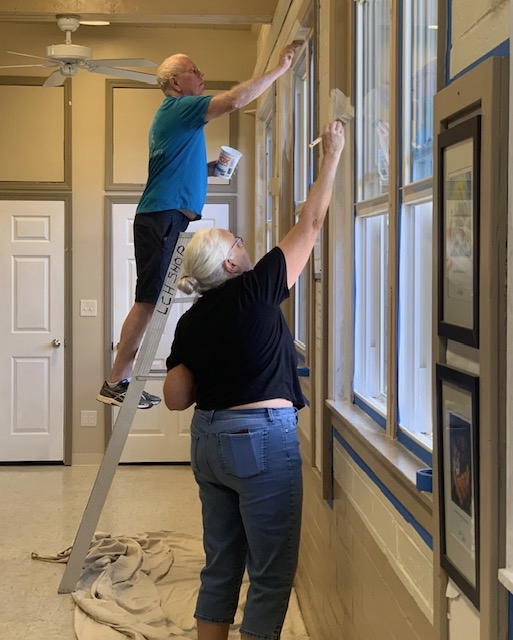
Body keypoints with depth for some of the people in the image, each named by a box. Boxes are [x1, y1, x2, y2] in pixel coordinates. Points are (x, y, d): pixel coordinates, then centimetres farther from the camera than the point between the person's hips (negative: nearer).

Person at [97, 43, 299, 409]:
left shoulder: (173, 114, 25)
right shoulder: (179, 108, -7)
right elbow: (234, 100, -19)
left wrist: (210, 167, 17)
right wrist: (280, 68, -13)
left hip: (163, 218, 10)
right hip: (164, 217, -10)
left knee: (152, 301, 9)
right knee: (148, 301, -11)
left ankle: (120, 381, 11)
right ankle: (115, 383, -9)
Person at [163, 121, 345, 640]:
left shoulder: (190, 323, 5)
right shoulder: (255, 291, -9)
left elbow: (175, 399, 6)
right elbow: (309, 225, -2)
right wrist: (331, 156, 8)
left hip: (208, 440, 7)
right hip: (262, 438, -7)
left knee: (221, 566, 16)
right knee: (272, 575, 2)